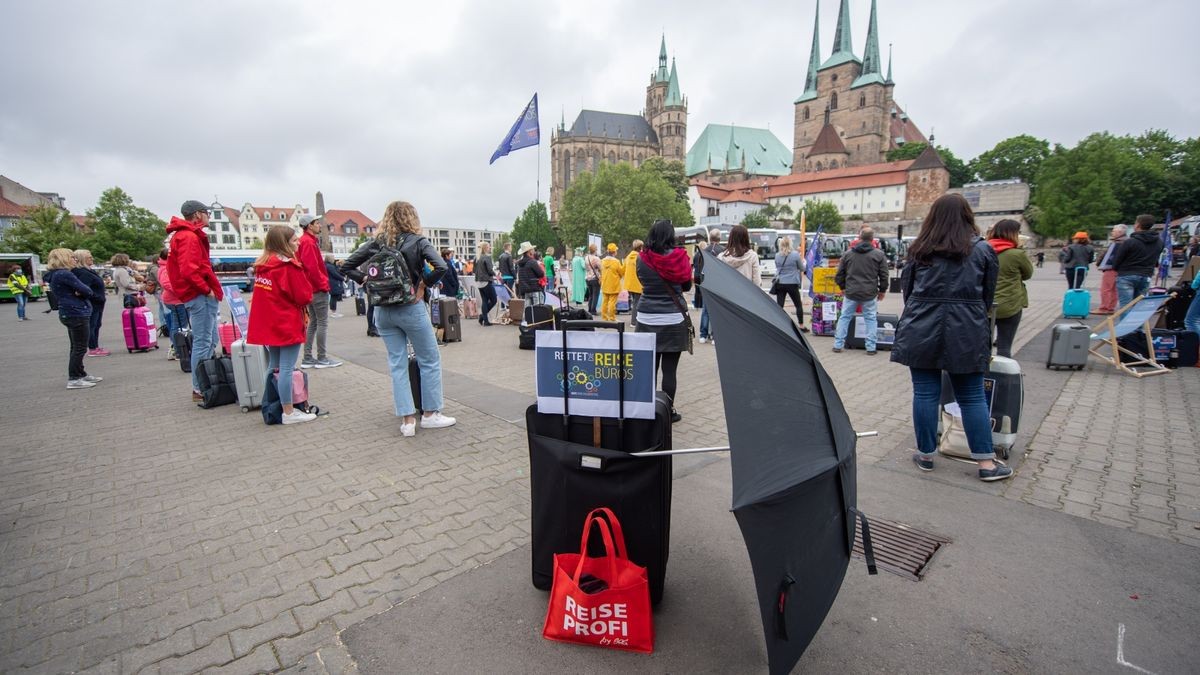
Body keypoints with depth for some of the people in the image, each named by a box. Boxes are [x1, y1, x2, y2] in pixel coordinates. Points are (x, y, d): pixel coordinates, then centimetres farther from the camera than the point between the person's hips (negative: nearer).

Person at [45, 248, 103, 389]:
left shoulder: (56, 275, 15)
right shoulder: (65, 274, -17)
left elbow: (79, 290, 11)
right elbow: (87, 290, -17)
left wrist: (80, 292, -9)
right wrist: (82, 292, 2)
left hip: (72, 314, 11)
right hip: (77, 314, -10)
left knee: (76, 347, 17)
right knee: (80, 348, -5)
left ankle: (81, 374, 26)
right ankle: (73, 380, -2)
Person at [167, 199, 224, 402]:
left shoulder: (187, 235, 19)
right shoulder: (189, 237, -13)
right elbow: (188, 270, -23)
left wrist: (209, 289, 14)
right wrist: (207, 289, -14)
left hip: (200, 296, 11)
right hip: (200, 296, -11)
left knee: (210, 342, 15)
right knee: (203, 343, -6)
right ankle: (199, 389, 0)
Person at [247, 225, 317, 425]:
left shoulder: (262, 265, 10)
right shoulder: (290, 266, -13)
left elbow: (269, 294, 17)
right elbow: (304, 297, -12)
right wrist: (303, 275, 4)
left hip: (269, 324, 8)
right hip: (288, 324, -8)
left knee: (274, 367, 15)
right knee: (287, 368, -5)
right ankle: (289, 412, -1)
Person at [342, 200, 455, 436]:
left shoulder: (376, 243, 4)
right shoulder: (417, 242, -7)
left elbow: (346, 266, 5)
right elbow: (441, 267, -21)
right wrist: (424, 282, -7)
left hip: (383, 311, 4)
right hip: (411, 309, -4)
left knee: (397, 363, 10)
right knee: (430, 361, 10)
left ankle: (407, 419, 11)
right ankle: (430, 414, 16)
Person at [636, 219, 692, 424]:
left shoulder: (642, 259, -2)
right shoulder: (679, 257, -4)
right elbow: (687, 285, 8)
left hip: (646, 319, 2)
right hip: (674, 320, -2)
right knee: (669, 369, 3)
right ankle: (668, 411, 11)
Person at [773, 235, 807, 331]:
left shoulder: (777, 256, 1)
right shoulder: (795, 255, -8)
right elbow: (802, 268, 4)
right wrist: (802, 261, 23)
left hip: (780, 284, 2)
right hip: (792, 284, -2)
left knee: (779, 306, 3)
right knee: (798, 305, 13)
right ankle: (801, 326, 20)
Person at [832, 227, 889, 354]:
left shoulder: (848, 253, 3)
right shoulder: (879, 254, -3)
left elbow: (840, 273, 8)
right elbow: (884, 275, -1)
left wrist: (843, 287, 22)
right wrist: (882, 290, 12)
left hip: (850, 292, 1)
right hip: (870, 293, -1)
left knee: (844, 317, 11)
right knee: (871, 319, 9)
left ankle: (838, 345, 12)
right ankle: (871, 347, 9)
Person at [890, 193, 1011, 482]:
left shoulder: (919, 250, 4)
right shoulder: (983, 250, 4)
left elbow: (907, 290, 10)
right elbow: (988, 296, 10)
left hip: (922, 330, 0)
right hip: (966, 333, 0)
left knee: (925, 393, 4)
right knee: (972, 397, 7)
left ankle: (926, 455, 14)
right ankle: (986, 462, 14)